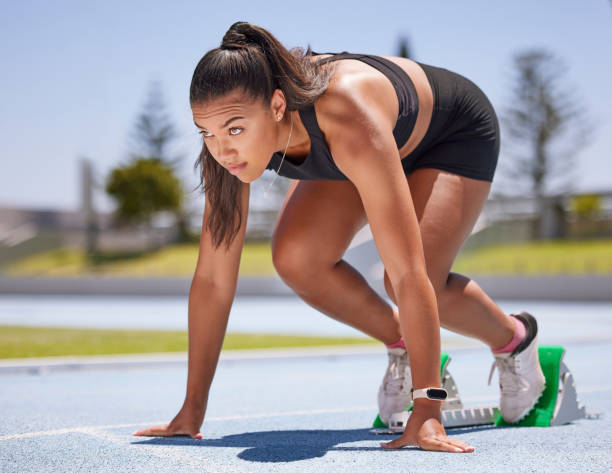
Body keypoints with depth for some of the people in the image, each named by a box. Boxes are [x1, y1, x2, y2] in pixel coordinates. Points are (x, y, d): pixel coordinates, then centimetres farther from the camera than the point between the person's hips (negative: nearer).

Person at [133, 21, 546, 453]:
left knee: (412, 281, -25)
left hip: (455, 132, -5)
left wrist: (426, 410, -49)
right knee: (296, 258, -19)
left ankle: (513, 338, 8)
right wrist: (193, 409, -22)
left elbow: (408, 275, -47)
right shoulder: (230, 135, -29)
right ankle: (400, 342, 9)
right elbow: (212, 279, -23)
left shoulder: (348, 121, -46)